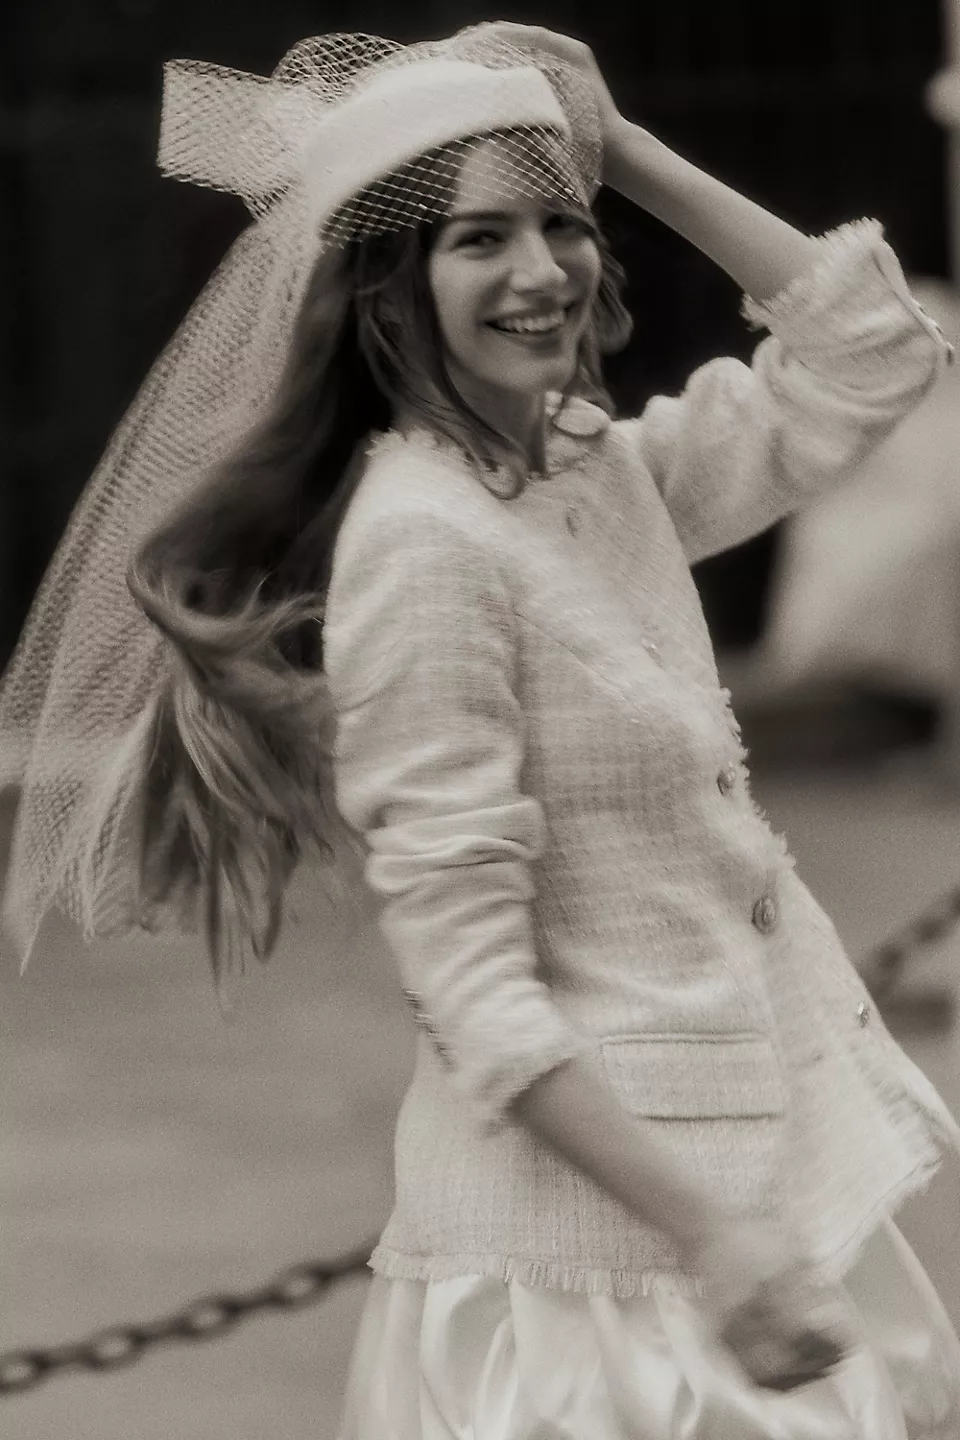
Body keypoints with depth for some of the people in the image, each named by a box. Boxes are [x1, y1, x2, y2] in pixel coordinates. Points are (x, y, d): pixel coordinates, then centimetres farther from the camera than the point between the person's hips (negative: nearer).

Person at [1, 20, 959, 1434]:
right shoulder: (420, 536, -18)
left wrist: (625, 147, 5)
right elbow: (471, 989, -21)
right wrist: (708, 1232, -25)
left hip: (763, 1133, 8)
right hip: (593, 1183, -8)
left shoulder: (603, 472, 5)